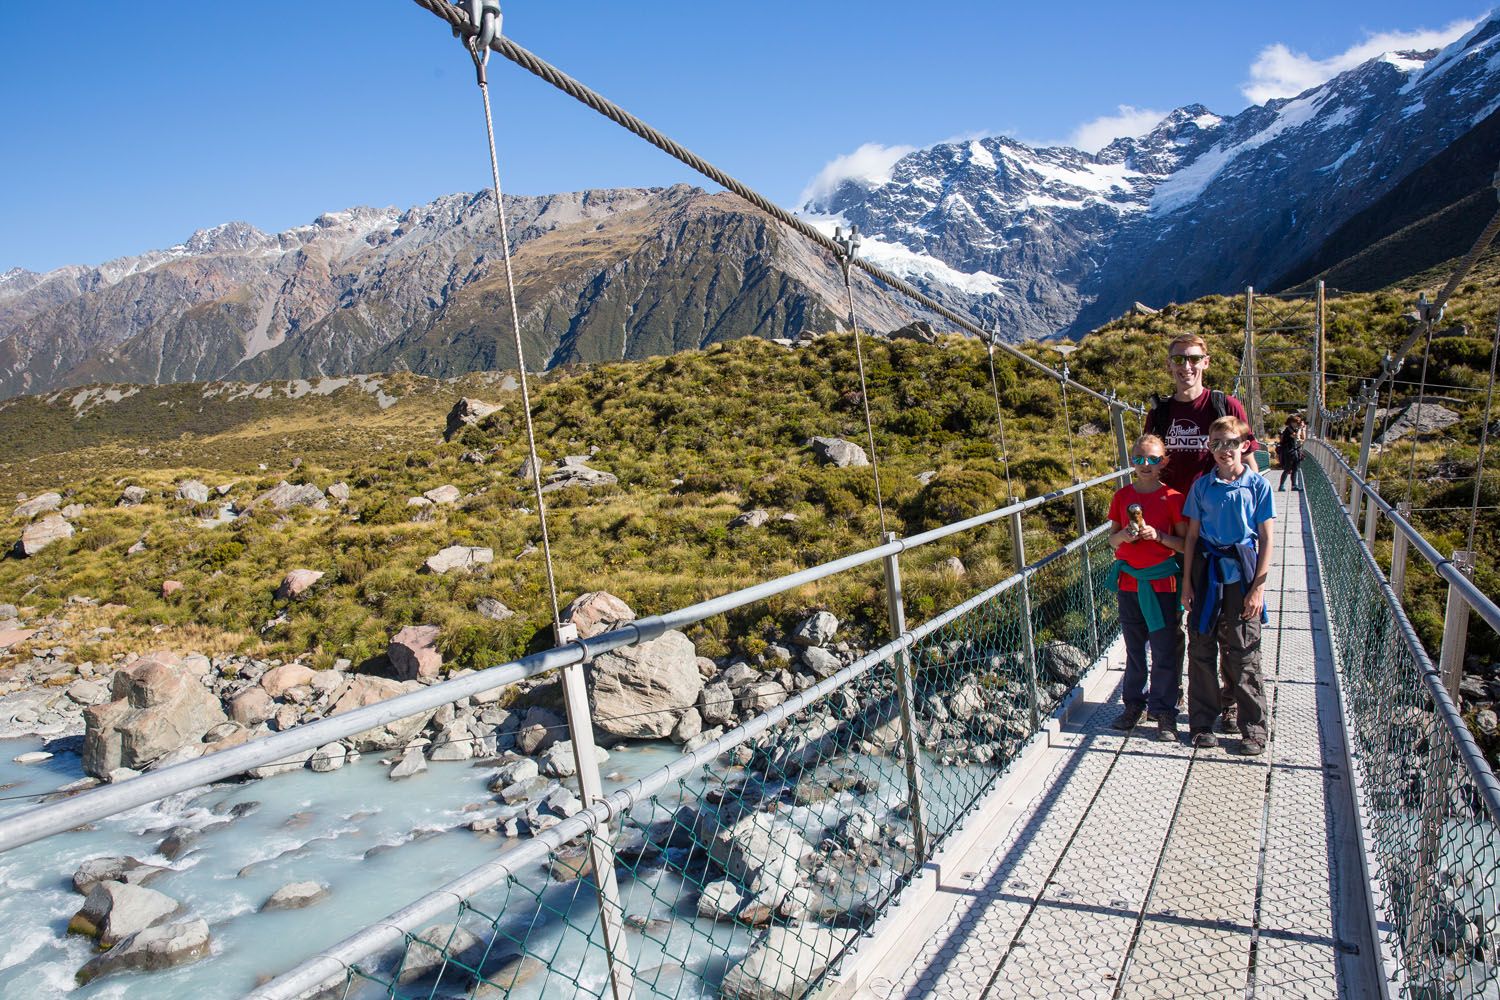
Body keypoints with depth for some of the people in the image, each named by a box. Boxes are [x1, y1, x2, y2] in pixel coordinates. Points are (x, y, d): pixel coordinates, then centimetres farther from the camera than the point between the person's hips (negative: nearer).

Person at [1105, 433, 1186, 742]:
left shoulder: (1172, 497, -4)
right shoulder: (1122, 496, 5)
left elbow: (1186, 544, -3)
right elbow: (1112, 540, 11)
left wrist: (1158, 535, -19)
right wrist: (1123, 535, -10)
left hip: (1162, 583, -3)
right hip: (1129, 582, 3)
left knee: (1165, 652, 2)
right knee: (1134, 650, 14)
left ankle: (1163, 711, 14)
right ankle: (1134, 704, 27)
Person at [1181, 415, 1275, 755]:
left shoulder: (1258, 485, -2)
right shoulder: (1202, 487, 3)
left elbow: (1266, 539, -1)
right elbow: (1192, 536, 6)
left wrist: (1259, 587, -6)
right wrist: (1186, 582, 3)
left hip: (1242, 576, -2)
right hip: (1206, 573, 2)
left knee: (1244, 655, 3)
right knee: (1201, 651, 7)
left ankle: (1254, 728, 16)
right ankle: (1201, 722, 19)